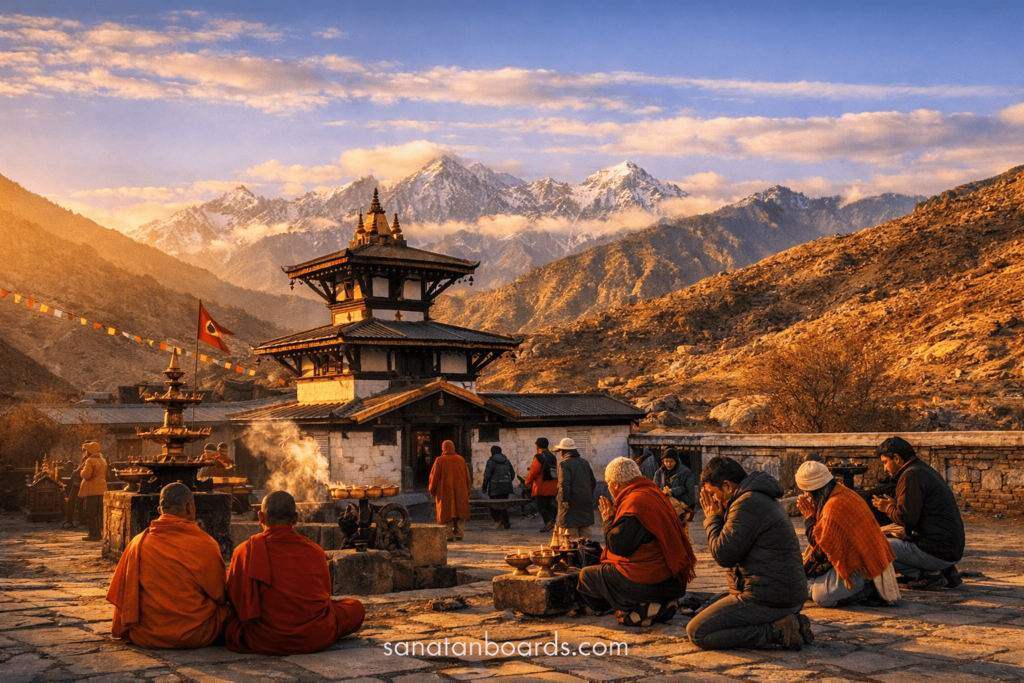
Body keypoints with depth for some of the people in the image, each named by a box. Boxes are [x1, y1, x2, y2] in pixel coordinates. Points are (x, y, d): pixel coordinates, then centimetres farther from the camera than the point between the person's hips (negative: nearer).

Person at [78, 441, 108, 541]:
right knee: (100, 513, 11)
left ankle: (94, 534, -2)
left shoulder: (90, 461, -13)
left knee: (91, 514, -1)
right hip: (102, 490, 8)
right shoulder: (103, 461, 14)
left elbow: (85, 475, -19)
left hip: (92, 491, -8)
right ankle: (102, 533, 11)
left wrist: (82, 469, -2)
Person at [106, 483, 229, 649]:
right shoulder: (205, 545, -11)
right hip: (195, 637, -2)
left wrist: (122, 632, 19)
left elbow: (124, 596, 4)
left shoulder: (138, 543, -5)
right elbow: (219, 595, 0)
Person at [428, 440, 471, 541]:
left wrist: (432, 490, 8)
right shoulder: (461, 459, 4)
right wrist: (467, 491, 15)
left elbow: (434, 476, -4)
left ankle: (449, 535, 0)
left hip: (445, 492, -2)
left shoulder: (439, 460, -6)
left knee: (446, 513, 4)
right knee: (460, 512, 10)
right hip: (460, 492, 2)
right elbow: (467, 477, 7)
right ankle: (459, 534, 6)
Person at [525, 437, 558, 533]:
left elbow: (533, 471, -15)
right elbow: (556, 470, 14)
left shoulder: (538, 457, -12)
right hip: (552, 486, 7)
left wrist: (528, 481, 0)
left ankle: (549, 521, -20)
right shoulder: (552, 456, 12)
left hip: (541, 486, -7)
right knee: (549, 505, 14)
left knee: (541, 506, -4)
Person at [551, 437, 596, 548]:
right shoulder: (585, 463, 12)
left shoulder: (564, 464, -11)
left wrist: (564, 500, -17)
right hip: (586, 503, 7)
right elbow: (593, 482, 17)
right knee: (585, 530, 13)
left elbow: (564, 484, -21)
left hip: (571, 505, -7)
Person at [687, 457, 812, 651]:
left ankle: (776, 633, -12)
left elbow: (723, 555, -18)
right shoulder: (761, 499, 16)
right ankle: (779, 623, 8)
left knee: (697, 632, -10)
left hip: (769, 599, -11)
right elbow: (734, 547, 20)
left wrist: (713, 517, -4)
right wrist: (716, 517, 11)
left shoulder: (748, 504, -18)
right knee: (706, 611, 23)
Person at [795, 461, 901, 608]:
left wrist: (809, 517, -8)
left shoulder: (833, 507, -26)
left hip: (860, 569, -10)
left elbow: (819, 546, -15)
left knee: (820, 596, -14)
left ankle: (870, 590, -3)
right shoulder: (844, 493, 4)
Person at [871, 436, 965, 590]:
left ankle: (928, 574, -6)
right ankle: (946, 572, 14)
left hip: (936, 552, -10)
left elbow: (907, 518, -19)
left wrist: (888, 508, -1)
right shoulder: (925, 471, 17)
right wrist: (895, 504, 16)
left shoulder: (910, 477, -14)